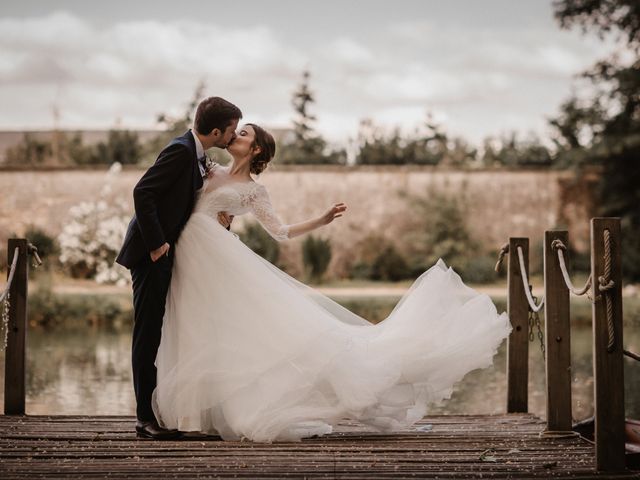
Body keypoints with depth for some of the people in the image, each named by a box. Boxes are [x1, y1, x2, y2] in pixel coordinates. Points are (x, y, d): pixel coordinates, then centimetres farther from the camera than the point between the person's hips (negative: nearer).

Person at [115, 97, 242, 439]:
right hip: (151, 255, -9)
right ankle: (146, 417, -1)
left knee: (157, 333, 12)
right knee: (148, 333, -5)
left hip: (164, 255, 9)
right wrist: (156, 243, -22)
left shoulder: (195, 154, 11)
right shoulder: (181, 151, -18)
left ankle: (158, 410, 18)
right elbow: (142, 192, -24)